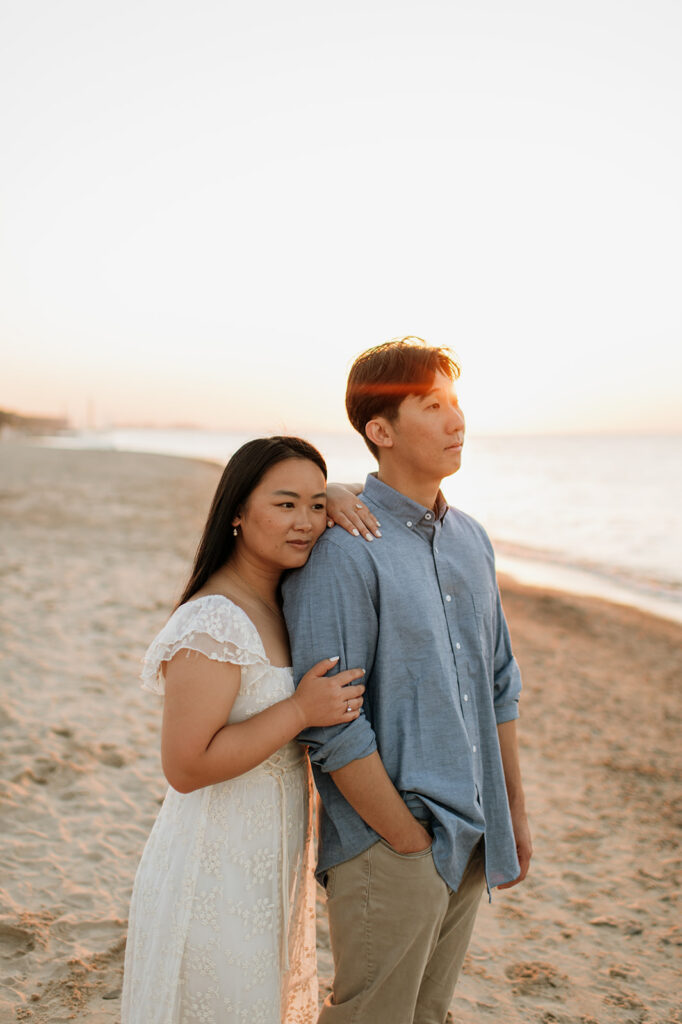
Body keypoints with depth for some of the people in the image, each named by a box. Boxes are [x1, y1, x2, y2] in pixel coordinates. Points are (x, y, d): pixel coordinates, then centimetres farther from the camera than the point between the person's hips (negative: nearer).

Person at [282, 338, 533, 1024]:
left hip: (472, 839, 7)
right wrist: (410, 841, -14)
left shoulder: (469, 539, 8)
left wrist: (513, 810, 14)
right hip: (386, 846, -7)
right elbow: (331, 725, -19)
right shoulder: (341, 552, -18)